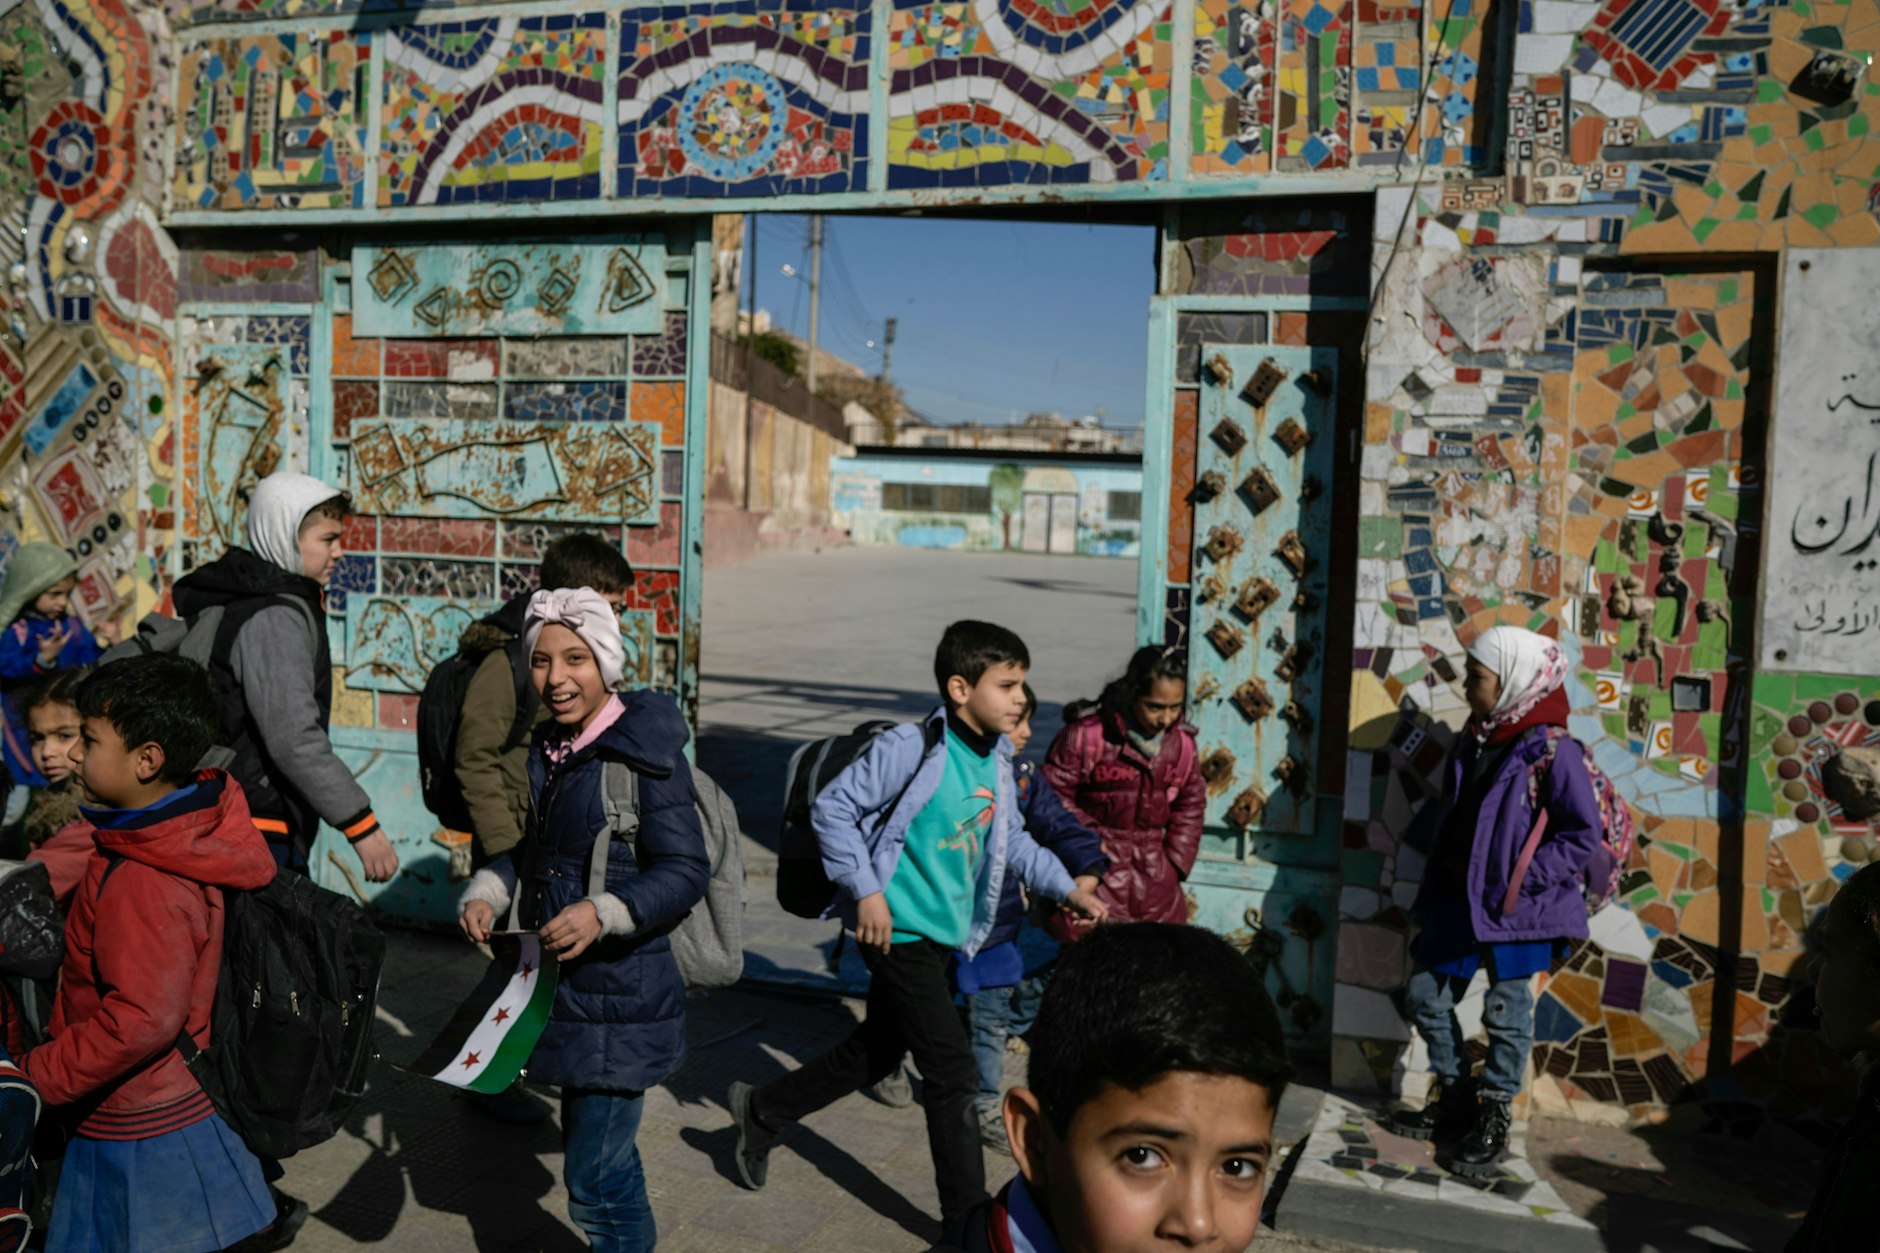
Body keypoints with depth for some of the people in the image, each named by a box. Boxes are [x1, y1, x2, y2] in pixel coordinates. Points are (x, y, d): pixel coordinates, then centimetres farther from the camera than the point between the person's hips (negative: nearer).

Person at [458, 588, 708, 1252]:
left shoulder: (646, 756, -17)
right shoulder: (547, 750, 6)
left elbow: (686, 871, -20)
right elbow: (526, 847, 15)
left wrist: (603, 913, -32)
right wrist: (485, 893, -4)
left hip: (621, 997, -8)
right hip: (559, 984, 8)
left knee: (594, 1183, -2)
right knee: (596, 1144, 25)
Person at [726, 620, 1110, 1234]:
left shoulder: (996, 759, 6)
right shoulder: (910, 748, -19)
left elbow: (1011, 841, 19)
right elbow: (832, 806, -16)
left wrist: (1068, 887, 9)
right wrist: (865, 890, -19)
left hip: (945, 934, 9)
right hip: (897, 929, -9)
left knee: (876, 1051, 21)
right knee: (953, 1073, -4)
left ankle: (761, 1112, 41)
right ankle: (969, 1217, 13)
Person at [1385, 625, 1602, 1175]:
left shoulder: (1553, 752, -15)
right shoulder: (1472, 740, 7)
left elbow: (1584, 835, -14)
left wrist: (1524, 878, -20)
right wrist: (1436, 883, 12)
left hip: (1516, 907, -8)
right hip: (1459, 896, 8)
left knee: (1506, 1012, 3)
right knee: (1425, 995, 11)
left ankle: (1493, 1120, 19)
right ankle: (1454, 1099, 28)